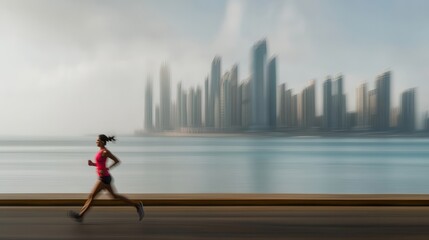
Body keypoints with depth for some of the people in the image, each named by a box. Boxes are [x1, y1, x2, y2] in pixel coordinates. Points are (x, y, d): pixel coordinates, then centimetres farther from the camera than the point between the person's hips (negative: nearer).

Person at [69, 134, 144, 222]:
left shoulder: (105, 152, -15)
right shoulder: (101, 151, 12)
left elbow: (117, 161, -15)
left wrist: (107, 169, -20)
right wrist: (92, 164, 4)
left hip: (104, 178, -10)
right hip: (103, 178, 10)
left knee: (92, 196, -4)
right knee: (114, 195, 12)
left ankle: (80, 215, 5)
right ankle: (137, 206, 14)